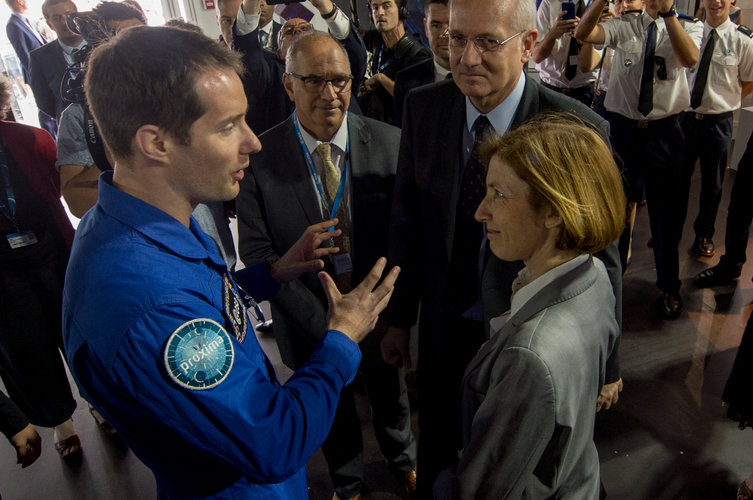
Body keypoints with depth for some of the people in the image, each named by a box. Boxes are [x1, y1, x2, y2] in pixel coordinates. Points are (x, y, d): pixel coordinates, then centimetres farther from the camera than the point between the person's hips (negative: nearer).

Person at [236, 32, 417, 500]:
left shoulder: (390, 142, -13)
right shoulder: (258, 156, -16)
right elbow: (256, 249, -14)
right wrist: (322, 318, -19)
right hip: (311, 318, 0)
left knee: (391, 395, 26)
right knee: (333, 408, 24)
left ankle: (403, 458, 59)